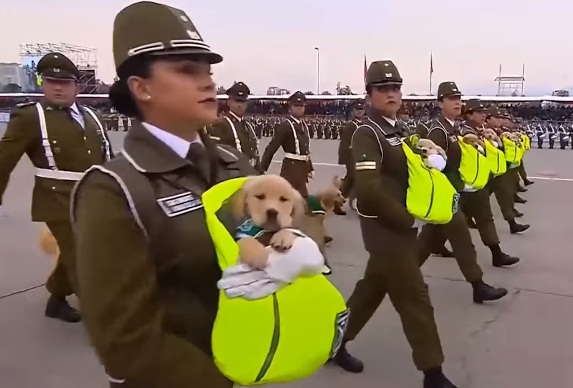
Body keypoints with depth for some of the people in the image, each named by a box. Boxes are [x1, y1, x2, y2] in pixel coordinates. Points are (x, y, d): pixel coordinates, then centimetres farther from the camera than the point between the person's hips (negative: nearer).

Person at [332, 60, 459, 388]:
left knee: (373, 287, 18)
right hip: (386, 228, -9)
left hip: (396, 226, 9)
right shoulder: (367, 134, -17)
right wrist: (408, 220, -18)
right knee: (415, 297, -3)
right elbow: (370, 190, -26)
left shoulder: (394, 131, 13)